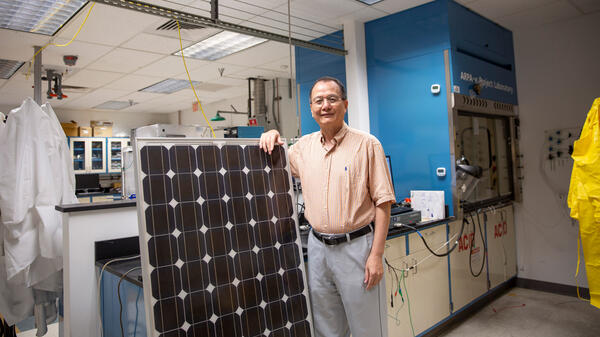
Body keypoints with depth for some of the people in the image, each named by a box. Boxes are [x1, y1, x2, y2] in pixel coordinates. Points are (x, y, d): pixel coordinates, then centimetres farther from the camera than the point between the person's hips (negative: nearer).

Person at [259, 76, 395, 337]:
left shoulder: (367, 144, -5)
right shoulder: (304, 146, 7)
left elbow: (382, 203, -8)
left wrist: (376, 255, -14)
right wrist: (271, 138, 3)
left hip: (356, 246, -4)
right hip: (318, 247, 4)